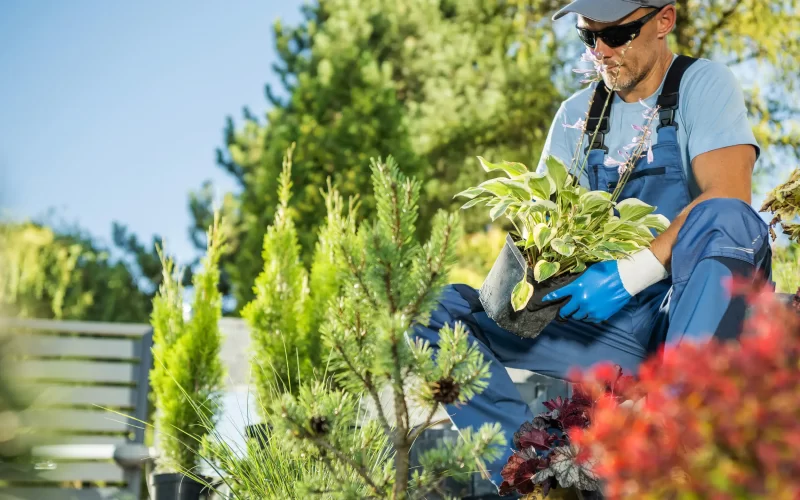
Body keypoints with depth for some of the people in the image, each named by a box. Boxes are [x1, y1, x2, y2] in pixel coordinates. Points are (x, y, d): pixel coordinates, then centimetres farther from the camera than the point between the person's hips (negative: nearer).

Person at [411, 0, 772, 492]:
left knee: (724, 218, -37)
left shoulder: (703, 83, -1)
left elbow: (728, 198, -18)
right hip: (612, 324, 5)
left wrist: (630, 275, -26)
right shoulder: (579, 113, 15)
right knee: (439, 311, -9)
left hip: (698, 308, -5)